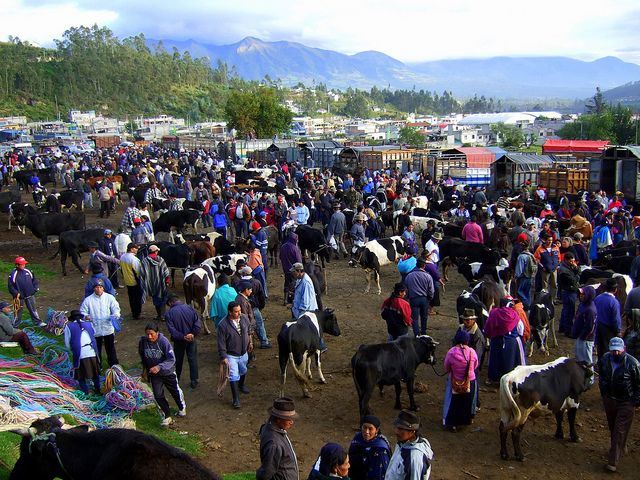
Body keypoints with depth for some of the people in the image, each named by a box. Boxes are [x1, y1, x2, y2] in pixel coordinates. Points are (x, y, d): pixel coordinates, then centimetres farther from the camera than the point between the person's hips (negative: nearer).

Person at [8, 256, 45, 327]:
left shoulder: (28, 271, 0)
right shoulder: (13, 274, -13)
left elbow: (34, 280, 13)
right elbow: (11, 287, -10)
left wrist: (34, 289, 5)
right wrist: (16, 294, -16)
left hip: (30, 295, 4)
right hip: (19, 297, -4)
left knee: (33, 310, 15)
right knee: (18, 311, 9)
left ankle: (38, 322, 25)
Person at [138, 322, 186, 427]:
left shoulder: (164, 341, -29)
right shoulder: (142, 341, -18)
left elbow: (171, 359, -28)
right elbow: (142, 356, 5)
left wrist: (159, 367, -41)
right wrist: (144, 367, 17)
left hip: (168, 372, -2)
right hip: (153, 374, 2)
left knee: (175, 391, 17)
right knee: (158, 395, -6)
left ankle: (182, 408, 46)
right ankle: (166, 416, 13)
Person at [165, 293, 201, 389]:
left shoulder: (169, 314, -13)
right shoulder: (190, 308, -6)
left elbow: (172, 330, -19)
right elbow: (197, 323, -13)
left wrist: (183, 337, -19)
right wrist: (193, 334, -15)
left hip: (179, 341, -1)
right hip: (191, 339, 1)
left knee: (178, 360, 18)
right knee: (193, 359, 12)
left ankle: (176, 380, 36)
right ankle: (194, 380, 14)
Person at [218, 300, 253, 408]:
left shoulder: (244, 318, -10)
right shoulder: (223, 324, -25)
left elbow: (249, 330, 11)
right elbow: (221, 343, -20)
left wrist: (250, 343, 18)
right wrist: (224, 357, -23)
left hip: (244, 353, 5)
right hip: (231, 355, -5)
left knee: (243, 371, 26)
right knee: (233, 376, -7)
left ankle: (241, 385, 54)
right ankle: (236, 399, 1)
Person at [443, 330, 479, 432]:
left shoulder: (451, 352, -22)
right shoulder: (472, 352, -20)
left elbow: (447, 368, -7)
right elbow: (475, 366, -2)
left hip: (454, 382, -1)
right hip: (470, 381, 1)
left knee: (454, 403, 17)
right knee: (469, 401, 25)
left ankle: (454, 424, 23)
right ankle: (469, 419, 45)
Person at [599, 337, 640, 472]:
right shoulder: (605, 358, -6)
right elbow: (601, 375, 14)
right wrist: (603, 391, 14)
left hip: (626, 403, -5)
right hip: (609, 399, 5)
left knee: (620, 430, -3)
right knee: (612, 427, 19)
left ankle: (613, 462, 1)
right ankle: (620, 447, 45)